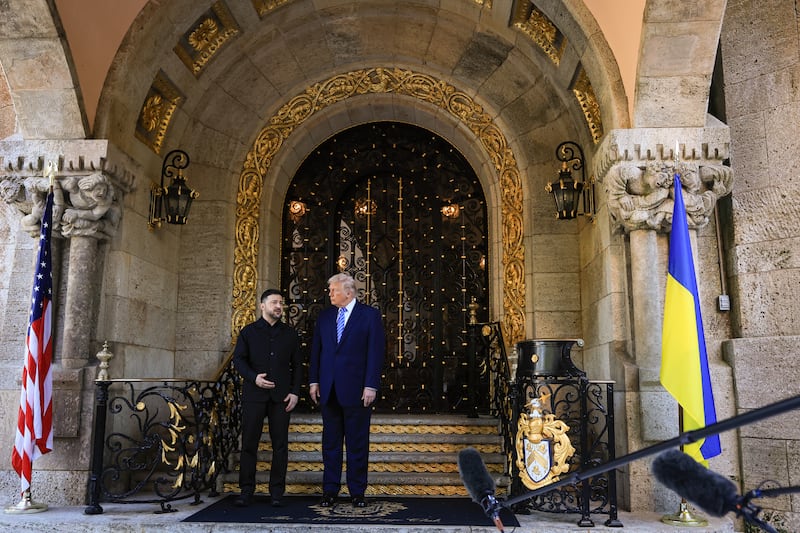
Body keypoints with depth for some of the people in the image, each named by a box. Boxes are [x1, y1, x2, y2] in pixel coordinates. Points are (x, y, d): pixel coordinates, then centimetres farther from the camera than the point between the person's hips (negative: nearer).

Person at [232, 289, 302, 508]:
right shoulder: (248, 331, 9)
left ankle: (277, 492, 11)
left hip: (281, 396, 1)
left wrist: (295, 392, 1)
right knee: (249, 443, 0)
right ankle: (246, 490, 11)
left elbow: (297, 365, 11)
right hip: (254, 395, -1)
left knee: (280, 444, 2)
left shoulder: (290, 333, 12)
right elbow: (238, 359, 3)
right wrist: (254, 377, -14)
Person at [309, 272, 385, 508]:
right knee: (330, 442, 10)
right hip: (329, 390, 4)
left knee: (358, 444, 5)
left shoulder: (370, 315, -3)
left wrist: (371, 386, -13)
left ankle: (357, 492, 16)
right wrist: (313, 381, 5)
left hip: (356, 390, -4)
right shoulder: (325, 316, 10)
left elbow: (376, 352, -7)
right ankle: (330, 490, 20)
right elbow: (316, 349, 12)